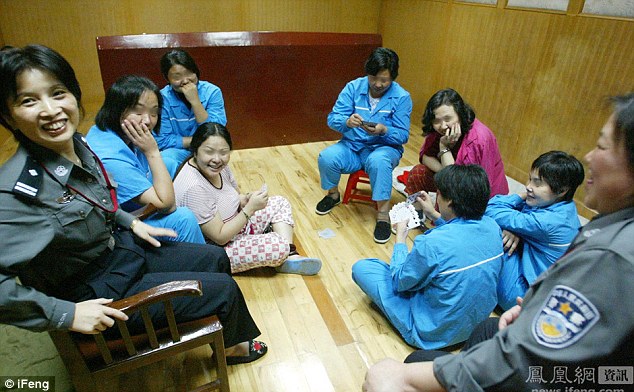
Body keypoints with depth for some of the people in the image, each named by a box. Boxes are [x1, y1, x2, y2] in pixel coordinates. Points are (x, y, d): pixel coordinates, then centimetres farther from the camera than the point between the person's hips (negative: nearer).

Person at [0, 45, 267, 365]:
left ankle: (227, 337, 41)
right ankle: (231, 345, 32)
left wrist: (131, 222, 4)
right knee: (225, 288, -3)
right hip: (100, 293, -7)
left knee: (217, 258, 16)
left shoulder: (75, 143, -8)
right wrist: (66, 314, -28)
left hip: (121, 247, 8)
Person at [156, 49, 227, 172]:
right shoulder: (163, 98, -11)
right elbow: (162, 140, -12)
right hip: (179, 151, -1)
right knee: (164, 163, -31)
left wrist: (195, 101, -26)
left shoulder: (212, 92, -12)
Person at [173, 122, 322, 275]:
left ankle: (290, 257, -6)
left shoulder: (218, 166, -7)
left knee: (280, 203, 8)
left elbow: (236, 196, 9)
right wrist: (250, 208, -26)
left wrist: (247, 199, -15)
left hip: (234, 227, 10)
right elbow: (220, 237, -27)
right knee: (279, 245, -25)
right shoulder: (194, 188, -32)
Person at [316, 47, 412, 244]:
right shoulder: (353, 87, -3)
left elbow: (402, 136, -9)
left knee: (378, 161, -38)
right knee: (326, 157, -26)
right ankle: (333, 194, 6)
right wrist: (347, 122, -32)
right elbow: (332, 118, -8)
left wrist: (384, 130, -31)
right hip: (352, 146, 3)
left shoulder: (402, 97, -8)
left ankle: (383, 214, -24)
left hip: (384, 148, -2)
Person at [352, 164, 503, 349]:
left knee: (361, 267, -1)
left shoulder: (432, 243, -33)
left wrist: (400, 237, -4)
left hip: (433, 334, -7)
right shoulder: (492, 226, -12)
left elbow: (400, 282, -16)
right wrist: (434, 216, 12)